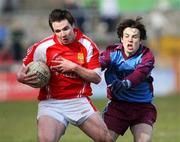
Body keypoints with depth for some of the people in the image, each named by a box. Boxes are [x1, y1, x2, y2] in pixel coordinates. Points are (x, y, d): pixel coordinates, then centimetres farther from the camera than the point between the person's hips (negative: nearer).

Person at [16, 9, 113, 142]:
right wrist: (24, 78, -20)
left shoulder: (87, 45, -2)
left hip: (80, 101, 2)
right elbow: (22, 74, 4)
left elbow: (96, 78, -3)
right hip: (51, 103, -2)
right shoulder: (43, 47, -6)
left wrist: (74, 67, -16)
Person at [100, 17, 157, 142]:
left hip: (142, 107, -1)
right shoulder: (113, 52, -5)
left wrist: (126, 83, -51)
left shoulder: (146, 56, -9)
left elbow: (140, 73, -29)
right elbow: (99, 62, -24)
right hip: (117, 105, 1)